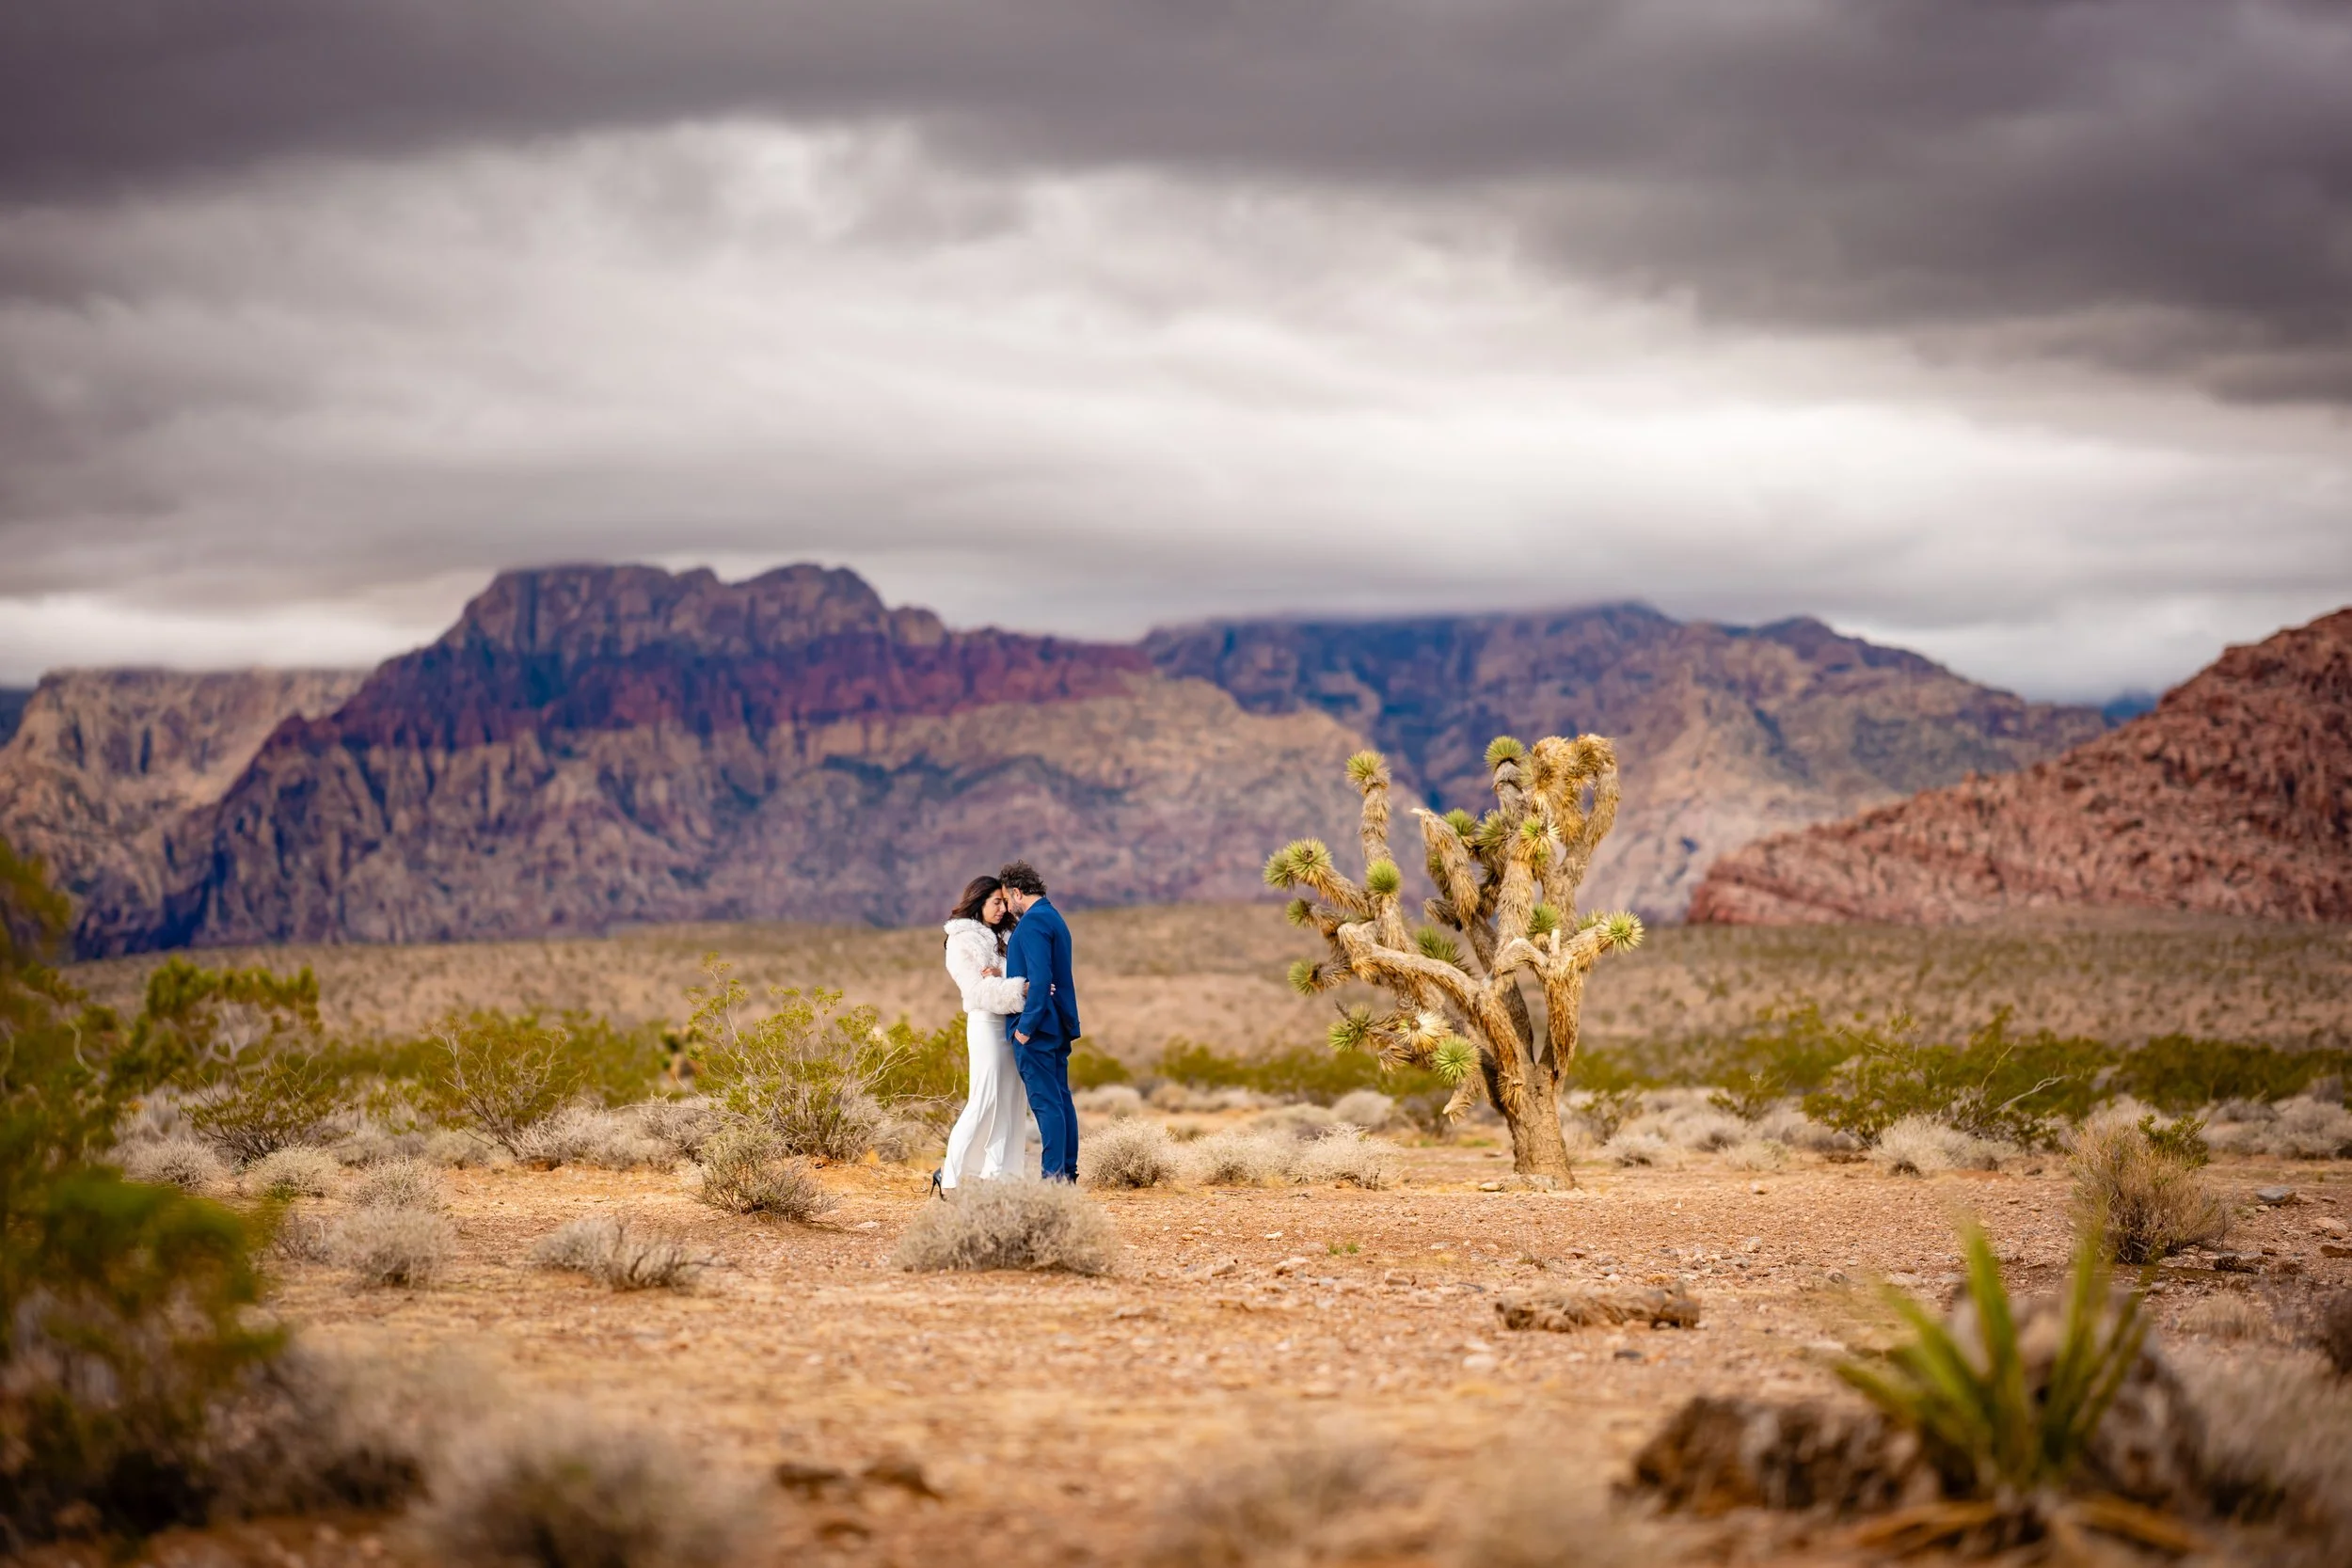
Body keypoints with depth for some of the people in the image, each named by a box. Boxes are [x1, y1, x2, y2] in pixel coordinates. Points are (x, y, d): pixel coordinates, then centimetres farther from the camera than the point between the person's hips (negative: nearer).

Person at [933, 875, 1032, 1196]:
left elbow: (1020, 972, 8)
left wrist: (1001, 976, -14)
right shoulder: (961, 941, -5)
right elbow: (978, 989, -15)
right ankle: (949, 1176, -3)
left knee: (1011, 1102, 5)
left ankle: (997, 1174, 9)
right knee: (984, 1102, -10)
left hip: (1011, 1022, 7)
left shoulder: (1001, 936, 17)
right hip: (986, 1022, -7)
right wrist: (1019, 988, -26)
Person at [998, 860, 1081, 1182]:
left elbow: (1040, 978, -22)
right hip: (1060, 1025, 10)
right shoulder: (1055, 919, 17)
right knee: (1061, 1099, 10)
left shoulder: (1033, 923, -14)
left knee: (1045, 1101, -8)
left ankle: (1054, 1175, -9)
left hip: (1037, 1026, -10)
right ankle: (1067, 1173, 12)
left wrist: (1026, 1026, -19)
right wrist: (1002, 974, 17)